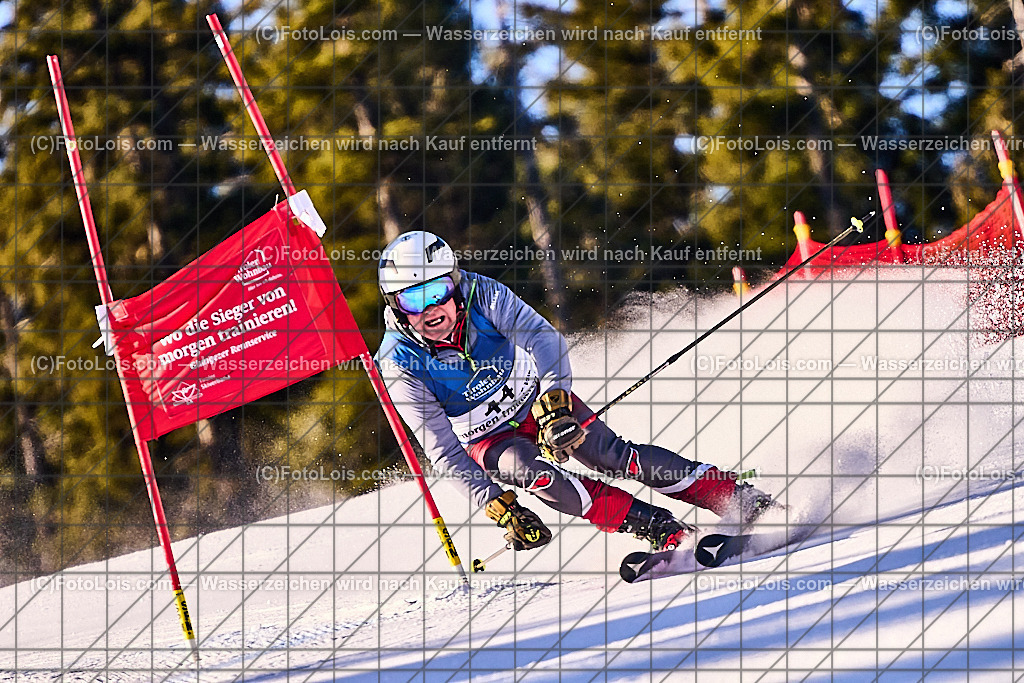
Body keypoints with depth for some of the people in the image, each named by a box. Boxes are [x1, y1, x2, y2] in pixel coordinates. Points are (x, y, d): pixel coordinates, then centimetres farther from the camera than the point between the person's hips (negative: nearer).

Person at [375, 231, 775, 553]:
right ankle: (664, 532, -32)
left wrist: (554, 401, -44)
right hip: (489, 439, -1)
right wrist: (494, 504, -31)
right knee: (538, 474, -31)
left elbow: (543, 339, -26)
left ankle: (739, 498, -15)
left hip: (537, 400, 1)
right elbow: (442, 450, -22)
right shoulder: (400, 366, -23)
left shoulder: (482, 296, -20)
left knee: (613, 456, -17)